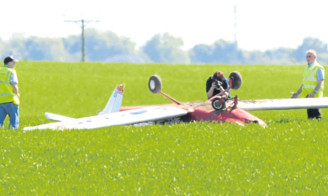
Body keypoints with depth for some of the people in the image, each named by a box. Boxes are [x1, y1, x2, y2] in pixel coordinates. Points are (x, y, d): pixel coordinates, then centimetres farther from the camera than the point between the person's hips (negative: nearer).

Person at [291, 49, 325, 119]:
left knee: (316, 115, -10)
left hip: (315, 96, -8)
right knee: (310, 116, 7)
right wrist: (297, 93, 15)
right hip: (307, 95, 8)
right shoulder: (307, 68, 17)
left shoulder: (319, 68, -8)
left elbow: (320, 83, -16)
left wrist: (313, 93, -27)